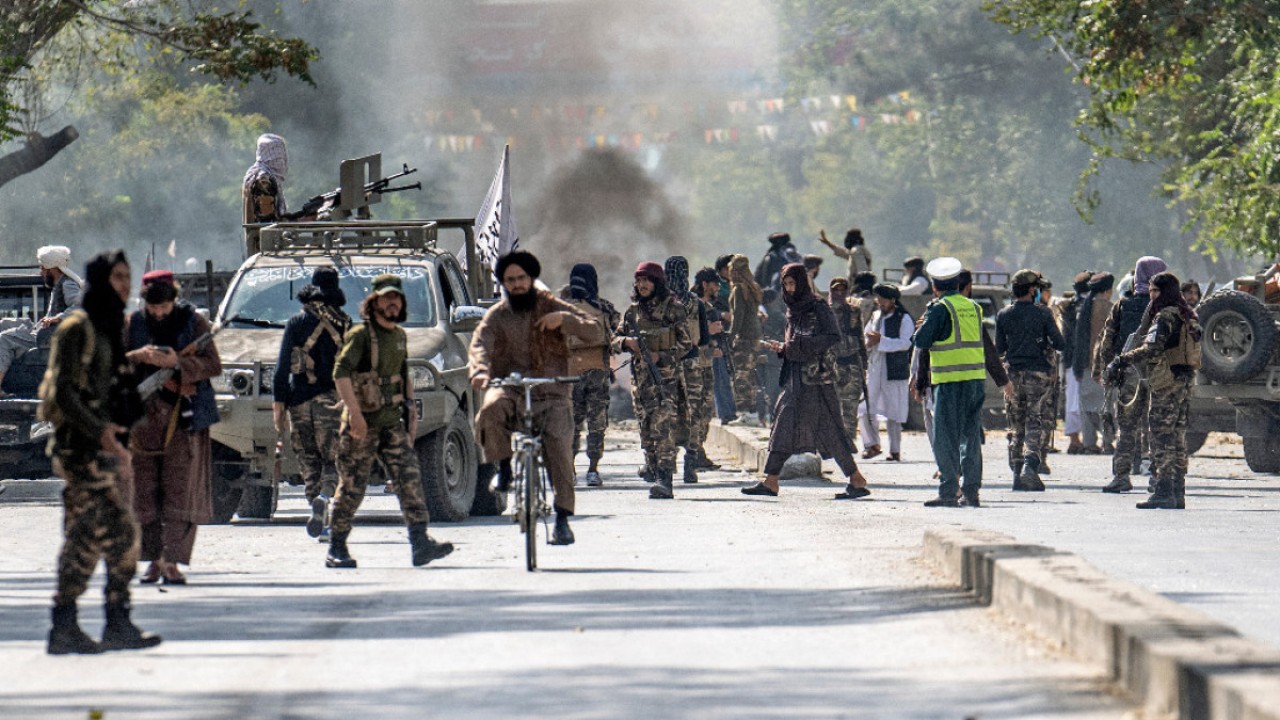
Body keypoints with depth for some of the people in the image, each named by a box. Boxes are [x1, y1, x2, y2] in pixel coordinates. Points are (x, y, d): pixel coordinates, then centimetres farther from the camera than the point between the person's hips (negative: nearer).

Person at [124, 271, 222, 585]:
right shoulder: (132, 325, 8)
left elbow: (213, 365, -4)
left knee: (180, 492, -8)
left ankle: (172, 562, -8)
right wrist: (137, 357, -18)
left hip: (184, 418, -2)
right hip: (142, 418, 2)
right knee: (144, 492, 3)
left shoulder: (194, 323, 3)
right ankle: (154, 559, 11)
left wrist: (177, 363, -19)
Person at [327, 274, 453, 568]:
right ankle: (336, 549, 9)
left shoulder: (399, 336, 14)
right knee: (352, 487, -1)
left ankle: (421, 544, -12)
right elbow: (341, 373, -19)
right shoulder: (361, 335, -10)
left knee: (410, 479, -6)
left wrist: (410, 411, 20)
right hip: (363, 422, -6)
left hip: (392, 421, 6)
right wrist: (354, 412, -26)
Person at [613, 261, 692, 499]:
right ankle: (656, 477, 12)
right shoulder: (633, 310, 14)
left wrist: (661, 356, -14)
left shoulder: (673, 308, 0)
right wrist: (627, 342, -7)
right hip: (640, 377, 6)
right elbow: (615, 340, 16)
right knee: (646, 430, 5)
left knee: (663, 426, -17)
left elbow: (686, 343, -1)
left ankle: (665, 481, -24)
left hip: (666, 374, -6)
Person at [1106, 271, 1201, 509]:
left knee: (1162, 438, -7)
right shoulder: (1187, 316, 15)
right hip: (1185, 379, 9)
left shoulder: (1166, 316, -13)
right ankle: (1178, 494, 12)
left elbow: (1151, 350, -24)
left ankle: (1164, 493, -10)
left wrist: (1121, 361, -22)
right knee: (1178, 438, 11)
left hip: (1167, 381, -9)